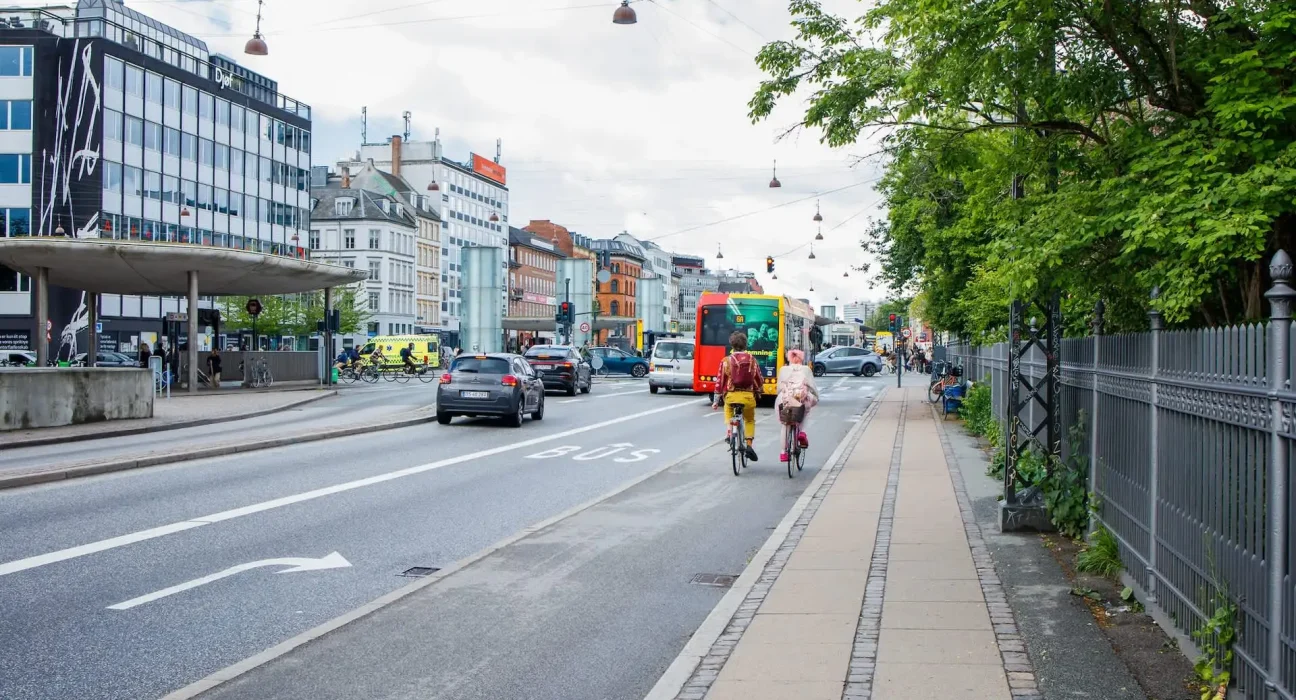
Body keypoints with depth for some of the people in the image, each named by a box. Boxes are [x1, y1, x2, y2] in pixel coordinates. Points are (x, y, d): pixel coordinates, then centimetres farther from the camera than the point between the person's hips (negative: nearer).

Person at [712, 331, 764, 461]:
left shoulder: (726, 361, -4)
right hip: (748, 396, 1)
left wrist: (716, 400, 6)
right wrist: (759, 393, 28)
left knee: (729, 415, 25)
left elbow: (720, 381, -2)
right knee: (750, 420, 20)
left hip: (731, 395, -1)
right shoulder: (752, 360, 1)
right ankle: (749, 444, 4)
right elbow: (759, 379, 10)